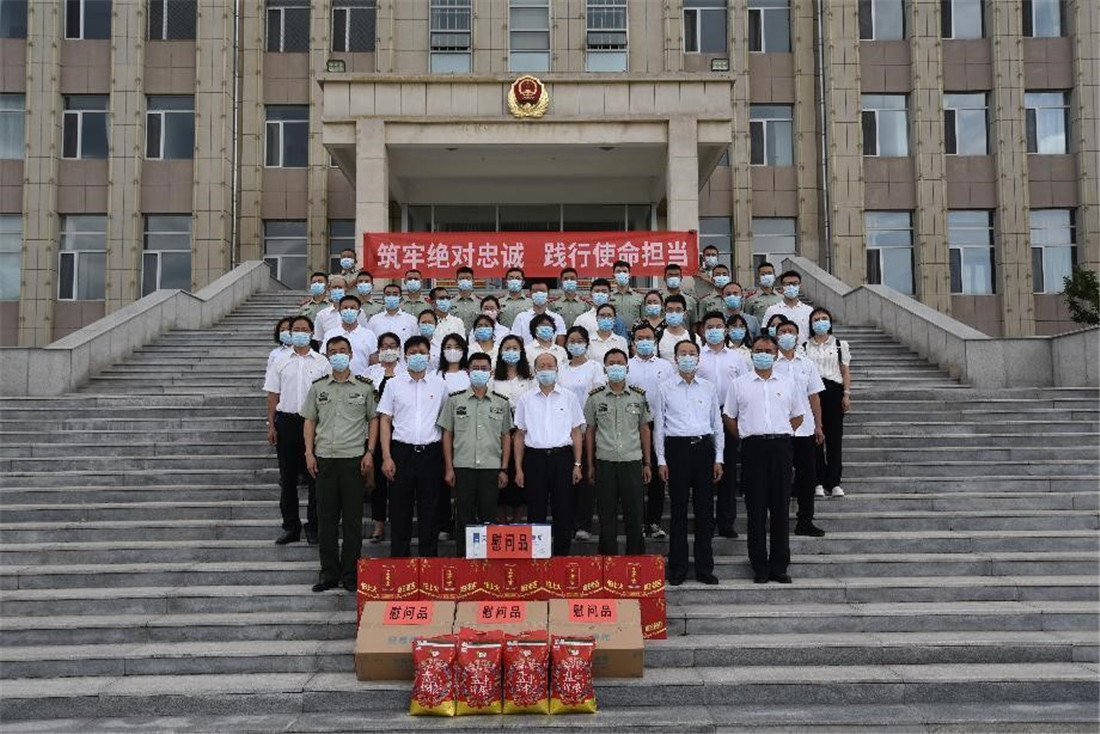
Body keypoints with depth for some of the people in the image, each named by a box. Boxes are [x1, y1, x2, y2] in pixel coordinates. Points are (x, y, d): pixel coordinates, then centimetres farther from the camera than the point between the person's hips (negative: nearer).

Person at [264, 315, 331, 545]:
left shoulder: (322, 363, 4)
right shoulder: (280, 363, 9)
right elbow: (273, 395, 8)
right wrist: (271, 426, 2)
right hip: (286, 421, 2)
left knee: (314, 477, 1)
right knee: (287, 478, 7)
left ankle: (313, 527, 10)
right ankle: (291, 527, 16)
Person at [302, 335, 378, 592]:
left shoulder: (364, 387, 4)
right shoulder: (317, 386, 9)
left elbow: (373, 419, 7)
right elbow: (310, 420, 12)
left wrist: (370, 452, -2)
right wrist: (309, 453, 2)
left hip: (353, 458, -2)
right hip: (324, 459, 2)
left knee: (353, 519, 2)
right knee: (326, 518, 5)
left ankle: (350, 574, 10)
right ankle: (328, 572, 14)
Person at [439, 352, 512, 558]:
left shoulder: (501, 403, 9)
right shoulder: (455, 400, 6)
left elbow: (506, 437, 11)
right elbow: (447, 435, 6)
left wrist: (504, 469, 4)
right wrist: (448, 468, 0)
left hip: (491, 468, 1)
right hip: (462, 467, -1)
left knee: (489, 516, 3)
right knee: (464, 517, 3)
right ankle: (463, 558, 11)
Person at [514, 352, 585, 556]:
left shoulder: (568, 398, 8)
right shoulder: (525, 399, 9)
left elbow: (576, 433, 9)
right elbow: (520, 435, 9)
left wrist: (577, 465, 1)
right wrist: (518, 469, 3)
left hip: (562, 457, 0)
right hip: (535, 457, 0)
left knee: (564, 511, 2)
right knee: (535, 512, 2)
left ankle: (561, 556, 12)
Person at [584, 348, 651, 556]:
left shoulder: (639, 396, 6)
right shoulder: (595, 397, 3)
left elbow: (644, 430, 10)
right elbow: (589, 431, 7)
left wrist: (647, 463, 7)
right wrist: (590, 465, 5)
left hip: (632, 462, 1)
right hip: (605, 463, 0)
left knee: (634, 515, 3)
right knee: (607, 517, 5)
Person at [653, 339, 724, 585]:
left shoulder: (708, 388, 11)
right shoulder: (665, 389, 5)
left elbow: (717, 424, 13)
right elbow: (658, 426, 4)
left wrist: (718, 458, 7)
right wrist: (661, 460, -2)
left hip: (703, 447, 2)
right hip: (677, 447, -2)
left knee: (705, 510, 4)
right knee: (679, 510, 1)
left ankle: (704, 567, 13)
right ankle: (677, 569, 9)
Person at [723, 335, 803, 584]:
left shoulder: (787, 384, 14)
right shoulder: (739, 384, 9)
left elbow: (797, 416, 21)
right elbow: (729, 417, 13)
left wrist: (782, 434, 10)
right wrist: (745, 436, 5)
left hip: (781, 446, 1)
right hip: (753, 448, -1)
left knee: (780, 508, 3)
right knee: (756, 509, 0)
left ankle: (779, 566, 11)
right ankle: (760, 567, 7)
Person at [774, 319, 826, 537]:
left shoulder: (807, 364, 11)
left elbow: (814, 396, 13)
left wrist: (818, 426, 10)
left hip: (804, 429, 4)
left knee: (807, 475, 6)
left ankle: (805, 521, 16)